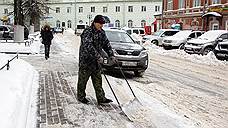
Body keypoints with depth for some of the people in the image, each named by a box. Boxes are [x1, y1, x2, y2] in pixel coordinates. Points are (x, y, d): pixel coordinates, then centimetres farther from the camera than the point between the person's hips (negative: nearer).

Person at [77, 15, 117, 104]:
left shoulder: (101, 32, 8)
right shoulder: (87, 32, -18)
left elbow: (106, 44, 12)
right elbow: (88, 46, -29)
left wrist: (111, 56, 3)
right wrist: (98, 56, -34)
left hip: (96, 61, 7)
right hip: (86, 60, -7)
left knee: (98, 80, 9)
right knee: (83, 79, 7)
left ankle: (101, 98, 14)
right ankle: (81, 96, 23)